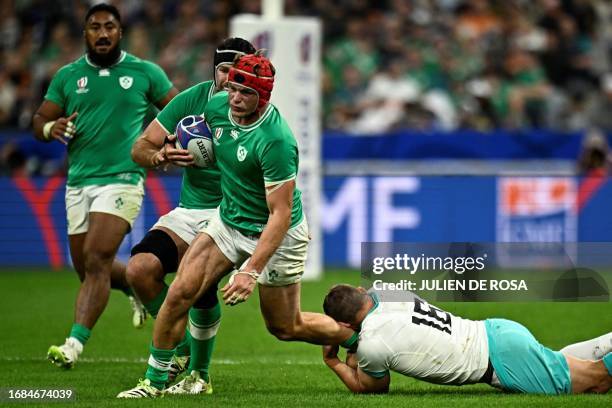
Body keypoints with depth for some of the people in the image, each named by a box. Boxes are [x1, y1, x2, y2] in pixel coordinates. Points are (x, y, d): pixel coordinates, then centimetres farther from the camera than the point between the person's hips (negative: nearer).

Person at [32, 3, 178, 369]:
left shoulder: (145, 72, 3)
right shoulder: (68, 76, 10)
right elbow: (40, 120, 13)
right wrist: (51, 128, -11)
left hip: (122, 179, -5)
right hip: (78, 183, 5)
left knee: (96, 261, -19)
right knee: (87, 267, 11)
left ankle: (75, 343, -24)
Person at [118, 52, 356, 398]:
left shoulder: (276, 140, -31)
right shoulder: (217, 107, -10)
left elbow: (280, 214, -30)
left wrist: (251, 271, -35)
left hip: (276, 235, -6)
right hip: (228, 222, 6)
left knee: (286, 327, 7)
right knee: (181, 293, -9)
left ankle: (358, 337, 31)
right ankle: (155, 381, 2)